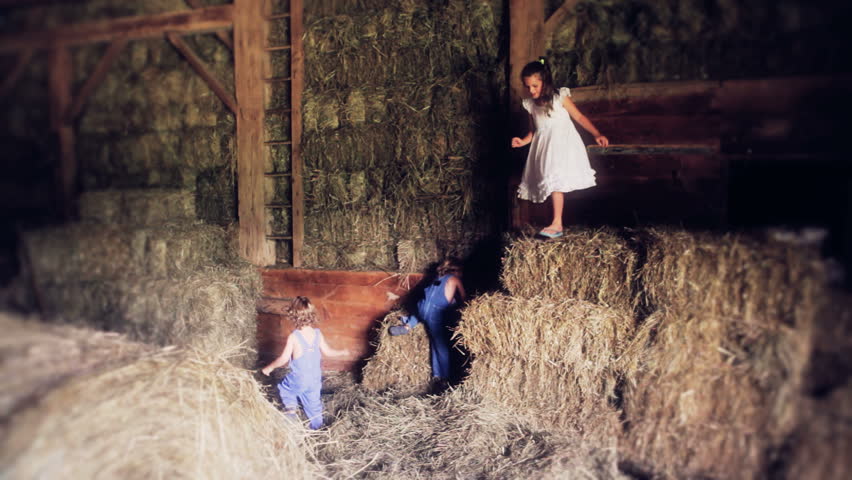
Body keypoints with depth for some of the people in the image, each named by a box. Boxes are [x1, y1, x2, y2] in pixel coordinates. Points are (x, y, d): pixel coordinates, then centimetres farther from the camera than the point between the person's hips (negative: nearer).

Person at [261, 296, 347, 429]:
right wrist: (342, 352, 22)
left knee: (283, 387, 25)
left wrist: (270, 367, 1)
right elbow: (327, 351, 3)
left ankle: (290, 406, 6)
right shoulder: (317, 333, -6)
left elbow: (284, 358, -16)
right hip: (315, 380, 4)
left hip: (298, 379, -4)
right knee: (313, 404, 20)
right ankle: (317, 428, 29)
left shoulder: (294, 337, -18)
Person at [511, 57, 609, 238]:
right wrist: (524, 141, 1)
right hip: (544, 146, 5)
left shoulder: (560, 97, -4)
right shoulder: (530, 105, 10)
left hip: (562, 143, -5)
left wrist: (597, 134, -9)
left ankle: (556, 224, -22)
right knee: (550, 182, 2)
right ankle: (557, 222, 8)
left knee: (556, 181, -19)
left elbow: (579, 117, -1)